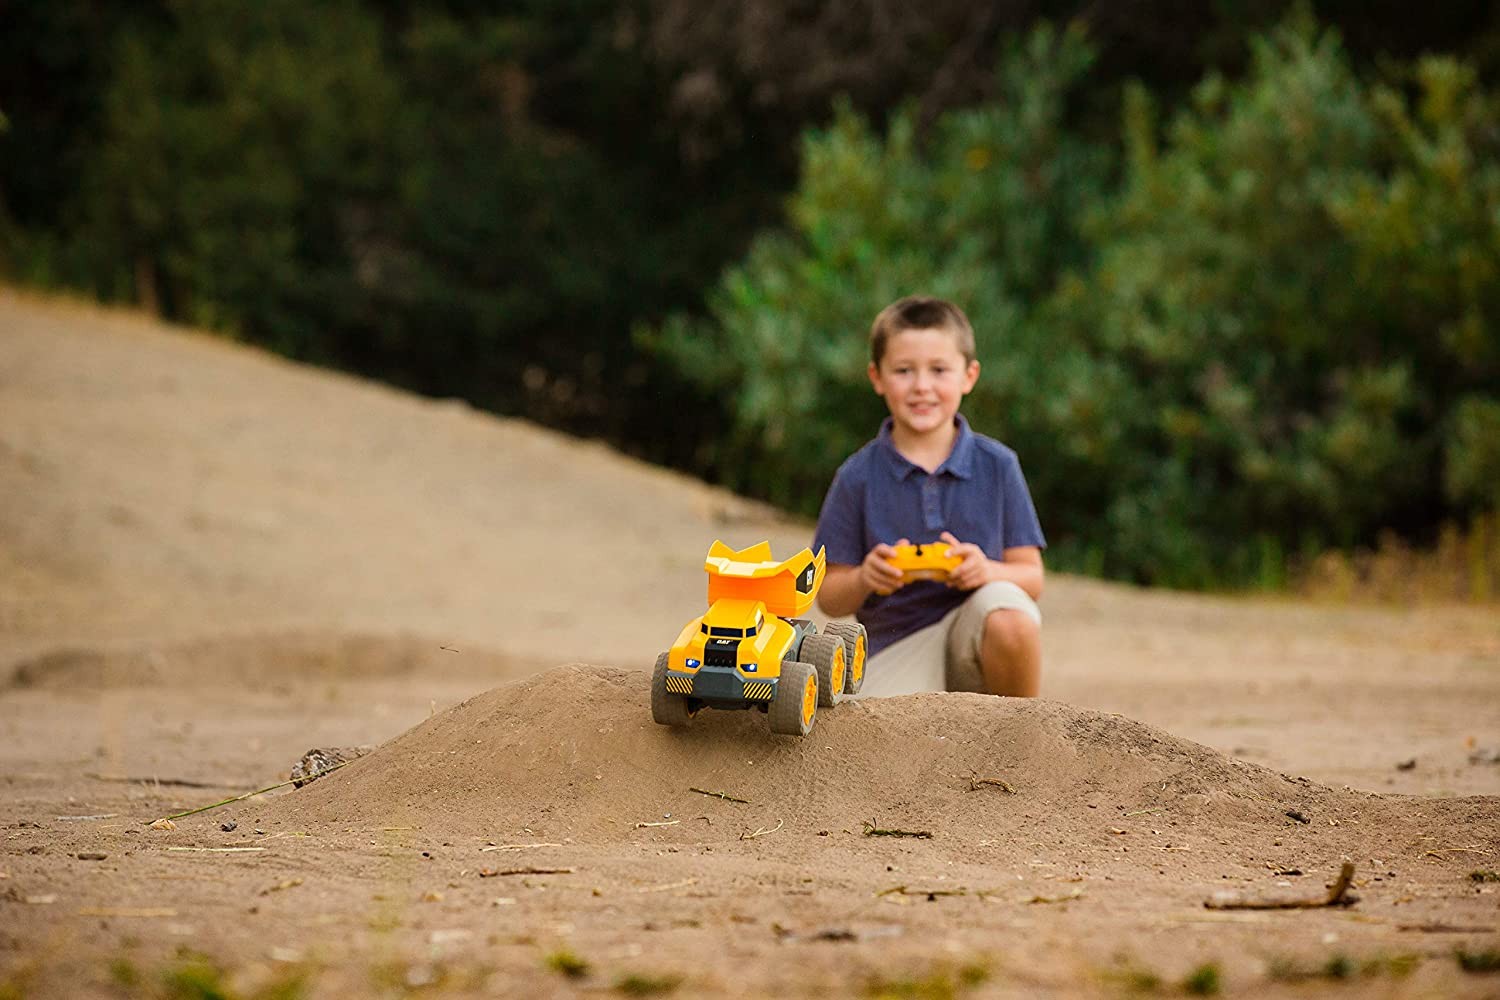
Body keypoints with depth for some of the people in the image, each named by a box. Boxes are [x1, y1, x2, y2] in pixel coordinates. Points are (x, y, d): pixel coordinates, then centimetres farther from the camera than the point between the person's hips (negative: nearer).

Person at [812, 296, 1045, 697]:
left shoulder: (996, 465, 1)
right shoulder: (858, 476, 0)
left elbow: (1031, 577, 2)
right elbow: (830, 599, 3)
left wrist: (987, 571, -20)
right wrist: (866, 579, -20)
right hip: (896, 646, 0)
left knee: (1007, 614, -35)